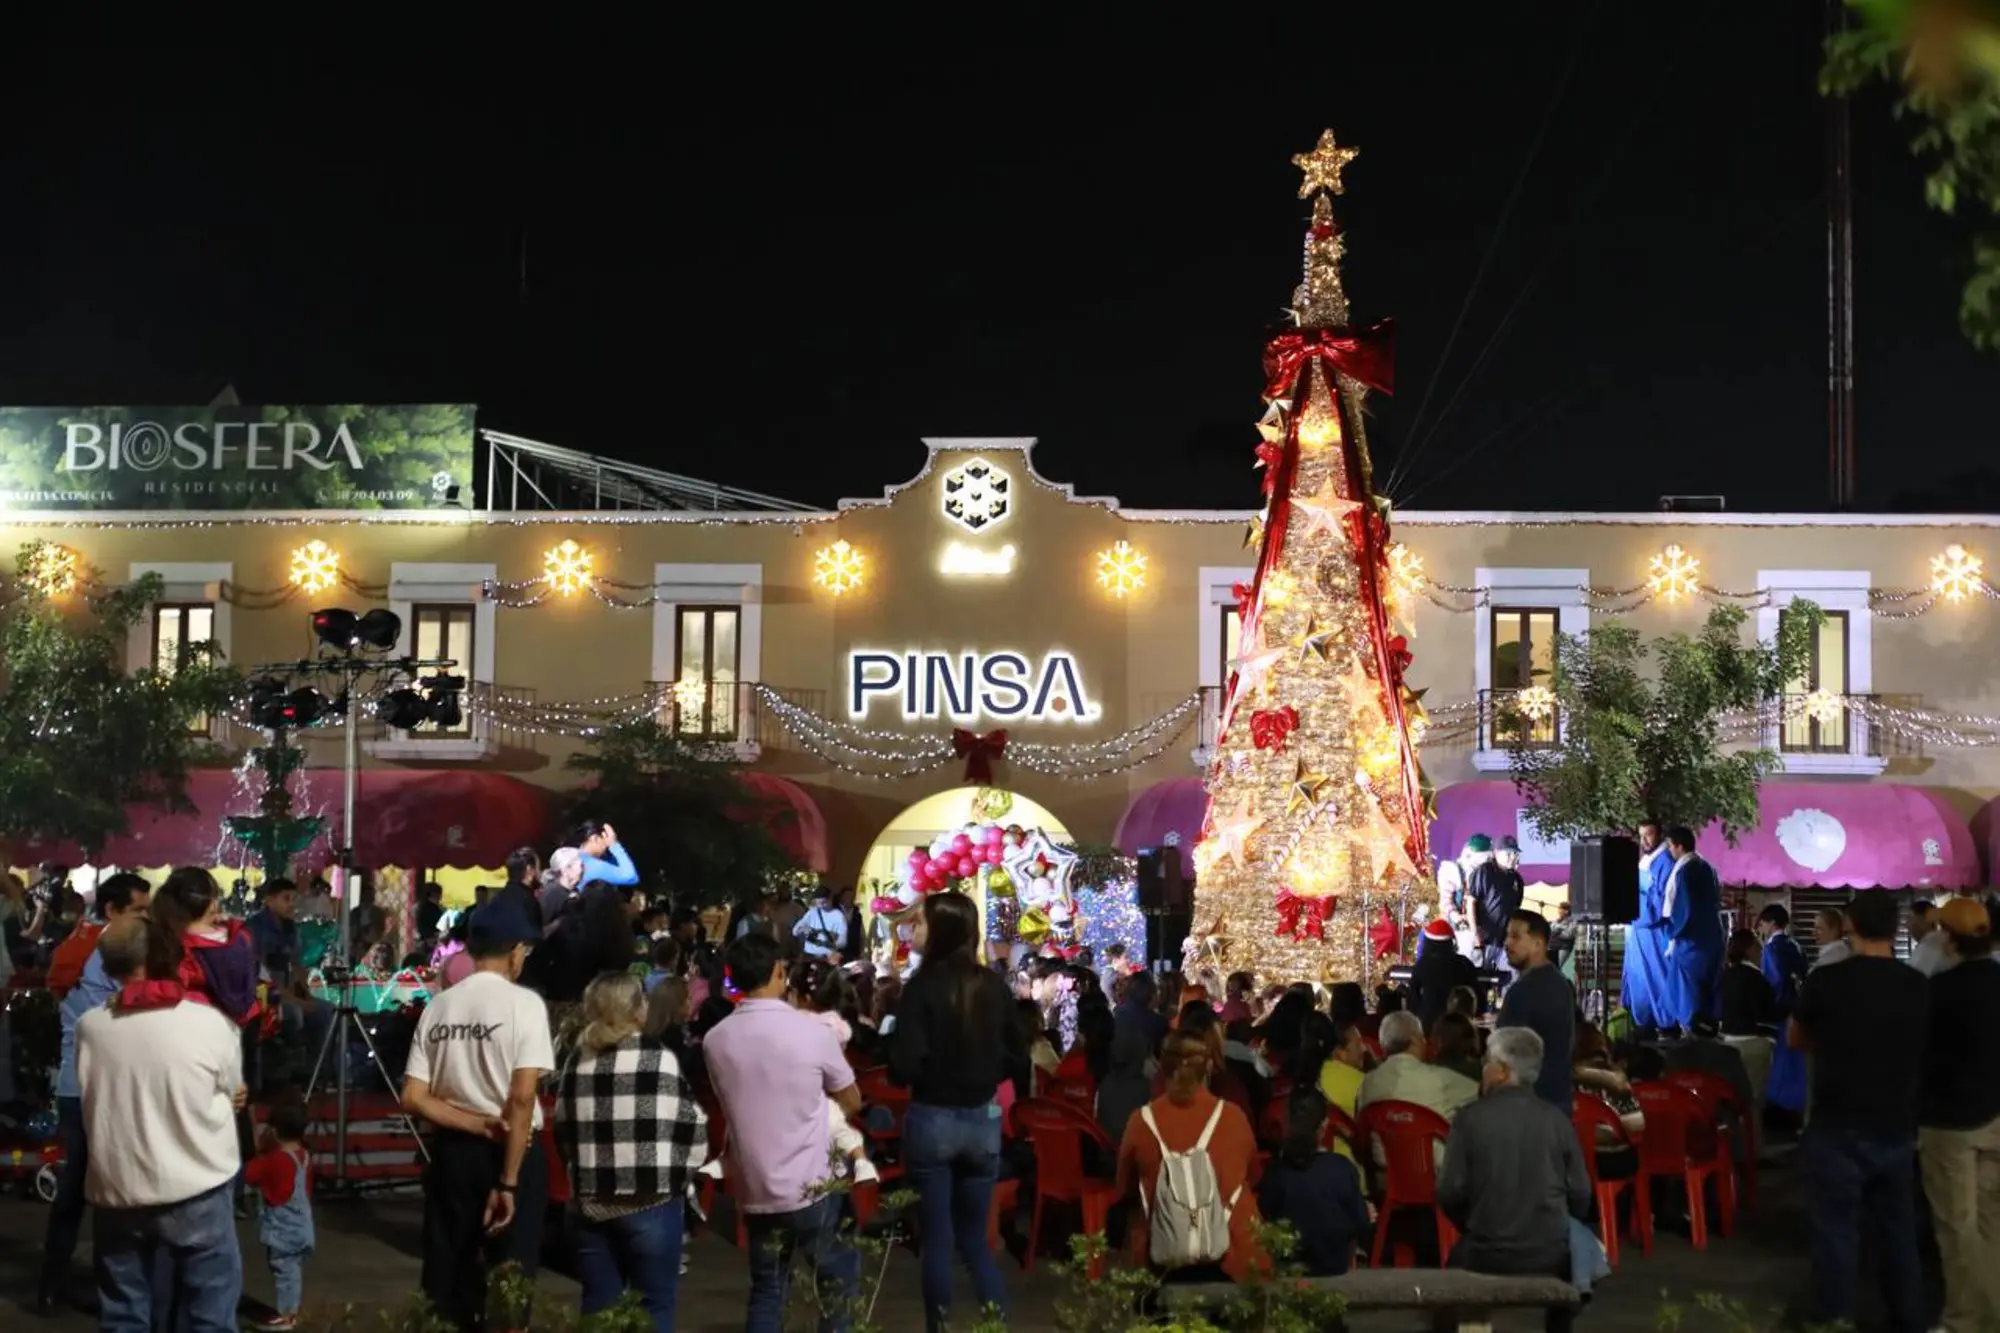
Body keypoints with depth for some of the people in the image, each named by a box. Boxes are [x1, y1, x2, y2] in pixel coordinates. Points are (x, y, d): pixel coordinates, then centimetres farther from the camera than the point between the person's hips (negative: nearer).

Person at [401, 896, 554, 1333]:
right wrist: (509, 1181, -16)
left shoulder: (438, 1006, 5)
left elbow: (413, 1096, -2)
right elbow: (522, 1098, -18)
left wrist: (479, 1126, -8)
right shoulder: (524, 1003, -11)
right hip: (513, 1150, -5)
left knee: (448, 1280, 12)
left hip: (452, 1150, 5)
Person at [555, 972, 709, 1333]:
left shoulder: (577, 1060, 7)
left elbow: (562, 1129, 11)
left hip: (591, 1203, 4)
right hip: (651, 1202, -4)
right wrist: (677, 1179, 5)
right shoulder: (658, 1056, -5)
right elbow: (693, 1126, -7)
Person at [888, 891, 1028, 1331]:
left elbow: (905, 1068, -18)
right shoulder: (994, 987, -1)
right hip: (983, 1122, 4)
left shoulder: (923, 986, -14)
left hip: (932, 1121, -4)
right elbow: (1018, 1061, 7)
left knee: (937, 1240, 8)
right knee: (975, 1238, 16)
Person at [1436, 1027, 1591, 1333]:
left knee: (1458, 1257, 28)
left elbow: (1451, 1192, -7)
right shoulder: (1557, 1120, -3)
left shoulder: (1471, 1117, -8)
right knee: (1572, 1254, 32)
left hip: (1487, 1255, -1)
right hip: (1550, 1256, 2)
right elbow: (1580, 1195, -1)